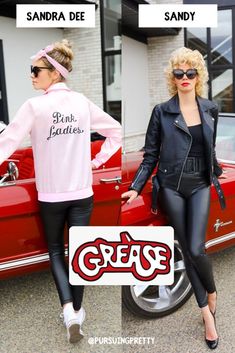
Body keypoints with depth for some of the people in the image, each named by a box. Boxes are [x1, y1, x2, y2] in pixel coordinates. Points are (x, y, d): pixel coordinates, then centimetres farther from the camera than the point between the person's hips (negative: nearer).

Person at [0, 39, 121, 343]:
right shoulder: (82, 102, 3)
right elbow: (115, 130, 12)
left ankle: (68, 309, 5)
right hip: (82, 192, 3)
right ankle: (77, 310, 27)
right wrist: (98, 161, 11)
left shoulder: (34, 106, -12)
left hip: (51, 194, -3)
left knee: (55, 250, 17)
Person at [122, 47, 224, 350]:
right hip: (171, 187, -1)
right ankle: (207, 311, 23)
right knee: (187, 250, 5)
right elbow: (150, 155, -1)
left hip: (200, 186, 1)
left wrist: (218, 175, 21)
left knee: (196, 249, -9)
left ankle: (212, 293, 25)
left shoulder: (210, 109, 6)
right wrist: (136, 187, -9)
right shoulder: (161, 112, -2)